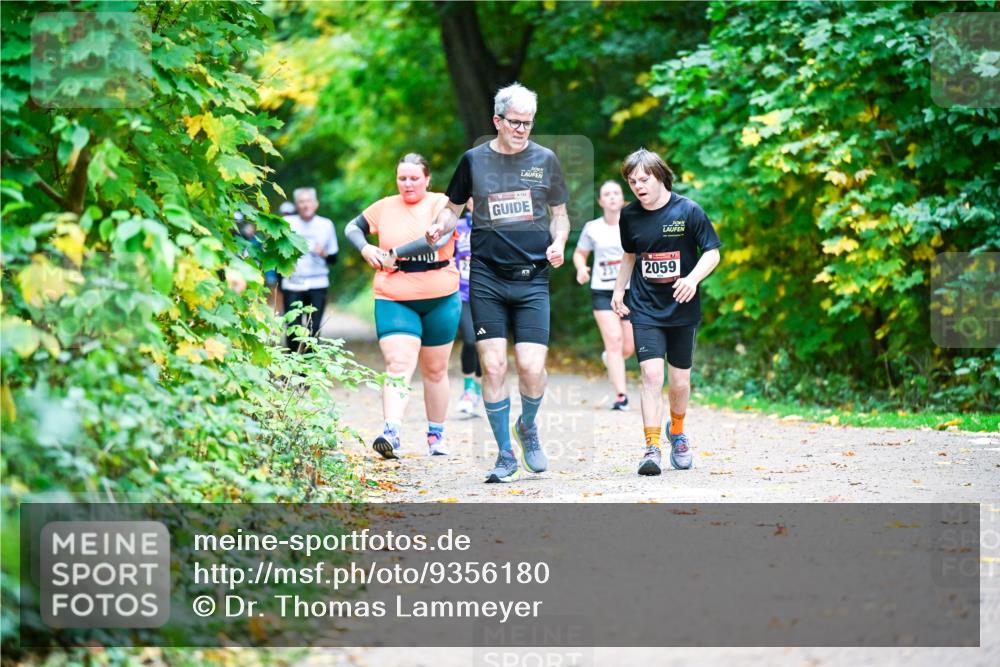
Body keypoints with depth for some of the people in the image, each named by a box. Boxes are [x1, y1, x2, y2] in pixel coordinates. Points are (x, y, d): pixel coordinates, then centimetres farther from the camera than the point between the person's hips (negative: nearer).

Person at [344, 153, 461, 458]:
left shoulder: (442, 204, -3)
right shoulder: (385, 207, 7)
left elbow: (437, 239, -21)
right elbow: (353, 227, 21)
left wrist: (393, 253, -17)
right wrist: (365, 248, -1)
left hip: (440, 299, 0)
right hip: (394, 301, 0)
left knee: (435, 370, 11)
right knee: (398, 365, -16)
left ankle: (436, 434, 25)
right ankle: (391, 433, -30)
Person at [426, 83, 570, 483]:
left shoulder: (545, 160, 7)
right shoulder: (474, 160, 6)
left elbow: (559, 213, 15)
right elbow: (453, 208, 15)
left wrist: (558, 243, -4)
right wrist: (439, 228, -6)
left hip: (532, 279, 0)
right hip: (486, 277, 0)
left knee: (532, 368, -9)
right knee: (493, 366, -5)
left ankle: (528, 428, 22)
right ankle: (505, 455, 9)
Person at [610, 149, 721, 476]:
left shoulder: (688, 211, -8)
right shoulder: (629, 215, 2)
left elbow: (712, 252, -6)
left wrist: (693, 278, -22)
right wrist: (618, 290, 18)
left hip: (682, 308, -1)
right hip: (645, 309, 1)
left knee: (680, 381, 8)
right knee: (651, 374, -15)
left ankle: (677, 431, 37)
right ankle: (652, 447, -15)